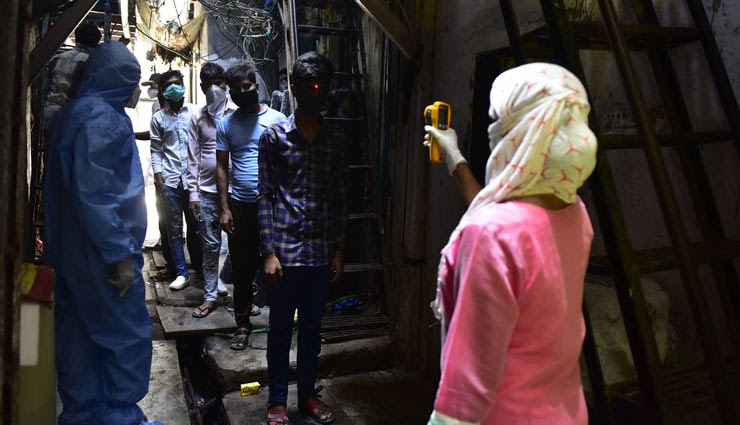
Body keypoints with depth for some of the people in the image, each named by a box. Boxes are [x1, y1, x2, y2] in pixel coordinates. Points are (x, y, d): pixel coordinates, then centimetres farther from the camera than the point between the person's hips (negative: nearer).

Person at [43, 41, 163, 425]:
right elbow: (95, 195, -24)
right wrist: (120, 255, -20)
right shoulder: (101, 117, -17)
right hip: (101, 251, -10)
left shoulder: (74, 112, 13)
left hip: (73, 250, 10)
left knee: (80, 333, 16)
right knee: (128, 334, 2)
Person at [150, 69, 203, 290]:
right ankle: (182, 273, 13)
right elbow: (156, 151, 10)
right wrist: (158, 177, -1)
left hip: (193, 178, -1)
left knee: (195, 226, 5)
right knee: (174, 229, 5)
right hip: (170, 180, 1)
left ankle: (199, 266, 21)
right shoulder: (158, 118, 9)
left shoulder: (194, 112, 5)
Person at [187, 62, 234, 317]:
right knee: (210, 245, 7)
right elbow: (193, 157, 7)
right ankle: (210, 296, 17)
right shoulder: (197, 117, 9)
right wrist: (193, 192, 2)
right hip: (207, 191, 2)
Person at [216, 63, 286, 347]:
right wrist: (224, 208, -1)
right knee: (241, 268, 8)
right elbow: (222, 167, 7)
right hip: (240, 205, 2)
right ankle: (243, 325, 21)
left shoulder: (276, 119, 2)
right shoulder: (226, 124, 7)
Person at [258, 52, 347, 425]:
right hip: (285, 249, -3)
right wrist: (269, 252, -8)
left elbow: (340, 197, 8)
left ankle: (307, 394, 31)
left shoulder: (336, 138, 6)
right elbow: (266, 196, -4)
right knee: (281, 327, 9)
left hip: (322, 250, 3)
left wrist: (340, 249, 4)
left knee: (312, 326, 15)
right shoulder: (274, 136, -3)